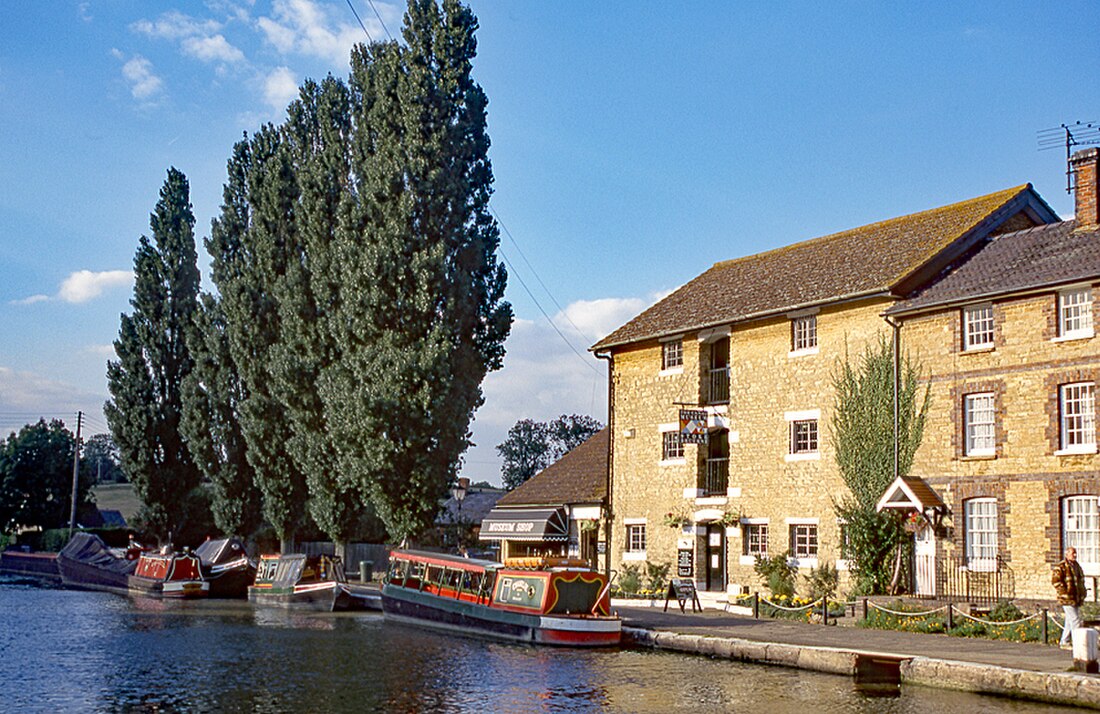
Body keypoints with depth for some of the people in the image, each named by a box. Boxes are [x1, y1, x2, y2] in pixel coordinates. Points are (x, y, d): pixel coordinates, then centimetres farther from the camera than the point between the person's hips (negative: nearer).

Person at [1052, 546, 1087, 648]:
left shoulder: (1077, 566, 17)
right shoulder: (1061, 567, -10)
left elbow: (1081, 581, 29)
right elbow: (1055, 580, -17)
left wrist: (1082, 593, 17)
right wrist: (1065, 592, -19)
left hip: (1076, 599, 8)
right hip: (1067, 599, -8)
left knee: (1070, 621, 12)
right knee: (1075, 620, -12)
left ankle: (1064, 643, 20)